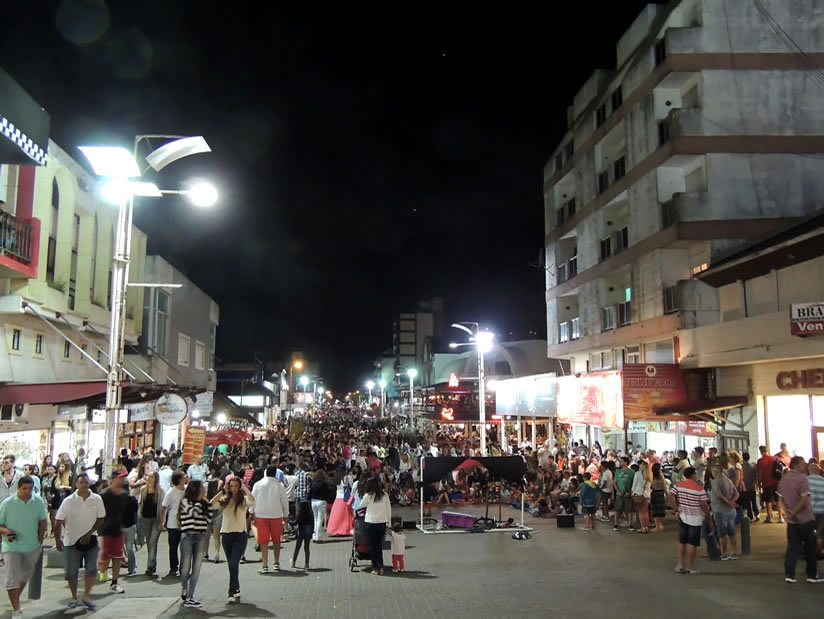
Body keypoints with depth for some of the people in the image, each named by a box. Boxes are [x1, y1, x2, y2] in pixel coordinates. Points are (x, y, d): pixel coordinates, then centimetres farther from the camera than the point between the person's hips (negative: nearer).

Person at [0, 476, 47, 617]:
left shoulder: (38, 501, -9)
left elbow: (43, 521, 2)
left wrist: (40, 541, 2)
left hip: (32, 547, 3)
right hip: (12, 547, -3)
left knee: (25, 575, 20)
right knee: (12, 578, -8)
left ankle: (16, 599, 43)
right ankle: (16, 610, -1)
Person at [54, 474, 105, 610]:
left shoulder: (97, 499, -7)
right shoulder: (69, 501, -10)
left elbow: (100, 519, 1)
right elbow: (58, 522, -5)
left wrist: (90, 533, -9)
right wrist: (57, 541, -7)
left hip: (90, 540, 0)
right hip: (71, 541, 0)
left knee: (91, 570, -2)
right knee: (71, 572, 8)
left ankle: (87, 596, 15)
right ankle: (74, 598, 26)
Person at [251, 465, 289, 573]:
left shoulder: (258, 484, -3)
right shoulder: (279, 485, -4)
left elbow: (252, 500, 2)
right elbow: (284, 501, 2)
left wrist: (252, 514, 13)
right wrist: (286, 515, 15)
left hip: (261, 515, 0)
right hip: (276, 515, 0)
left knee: (263, 541, 3)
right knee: (276, 540, 15)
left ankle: (265, 565, 1)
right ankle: (276, 563, 19)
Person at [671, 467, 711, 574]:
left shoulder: (678, 485, 0)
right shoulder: (699, 488, -11)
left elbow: (671, 496, -10)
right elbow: (704, 505, -11)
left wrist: (676, 509, -3)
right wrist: (709, 519, -1)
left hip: (682, 517, 4)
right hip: (695, 519, -4)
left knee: (682, 542, 14)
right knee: (692, 544, 3)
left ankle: (680, 565, 14)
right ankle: (690, 567, 9)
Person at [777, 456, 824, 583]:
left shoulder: (783, 479, 9)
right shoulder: (802, 478, -14)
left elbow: (780, 499, 8)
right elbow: (805, 500, -20)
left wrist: (787, 511, -4)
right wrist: (794, 513, -14)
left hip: (791, 520, 6)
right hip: (806, 519, -6)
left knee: (792, 547, 8)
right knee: (810, 547, 9)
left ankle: (789, 574, 3)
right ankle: (812, 575, 17)